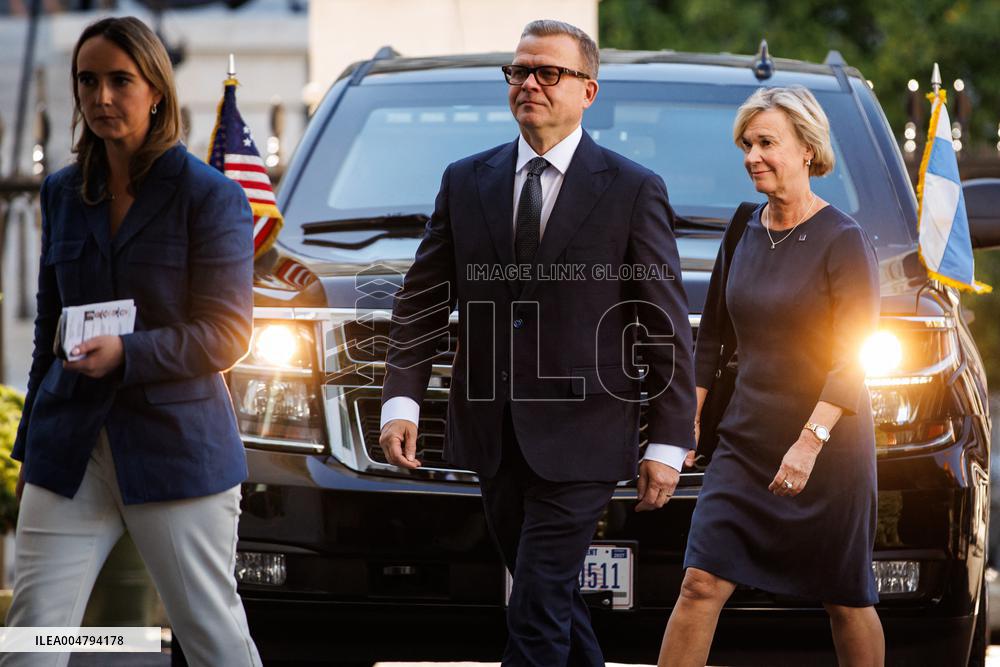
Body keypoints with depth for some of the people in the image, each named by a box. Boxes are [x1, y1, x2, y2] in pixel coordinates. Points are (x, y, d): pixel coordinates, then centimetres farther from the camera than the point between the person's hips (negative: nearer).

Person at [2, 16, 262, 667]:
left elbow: (228, 334, -8)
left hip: (177, 446, -4)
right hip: (71, 449, 5)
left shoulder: (211, 197, -5)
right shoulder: (63, 193, 12)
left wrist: (127, 353, -21)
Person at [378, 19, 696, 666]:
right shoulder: (466, 181, 8)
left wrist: (669, 444, -5)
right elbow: (421, 299, 9)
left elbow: (669, 327, -2)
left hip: (578, 440, -5)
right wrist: (401, 400, -4)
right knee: (553, 599, 15)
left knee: (538, 612, -9)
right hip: (492, 436, 5)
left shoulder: (634, 191, -3)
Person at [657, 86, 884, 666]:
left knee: (846, 598, 6)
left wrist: (810, 441, -25)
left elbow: (855, 357, -16)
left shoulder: (844, 241, -9)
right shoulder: (745, 234, 9)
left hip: (832, 446, -5)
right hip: (746, 440, 5)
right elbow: (712, 335, 18)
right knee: (702, 584, -6)